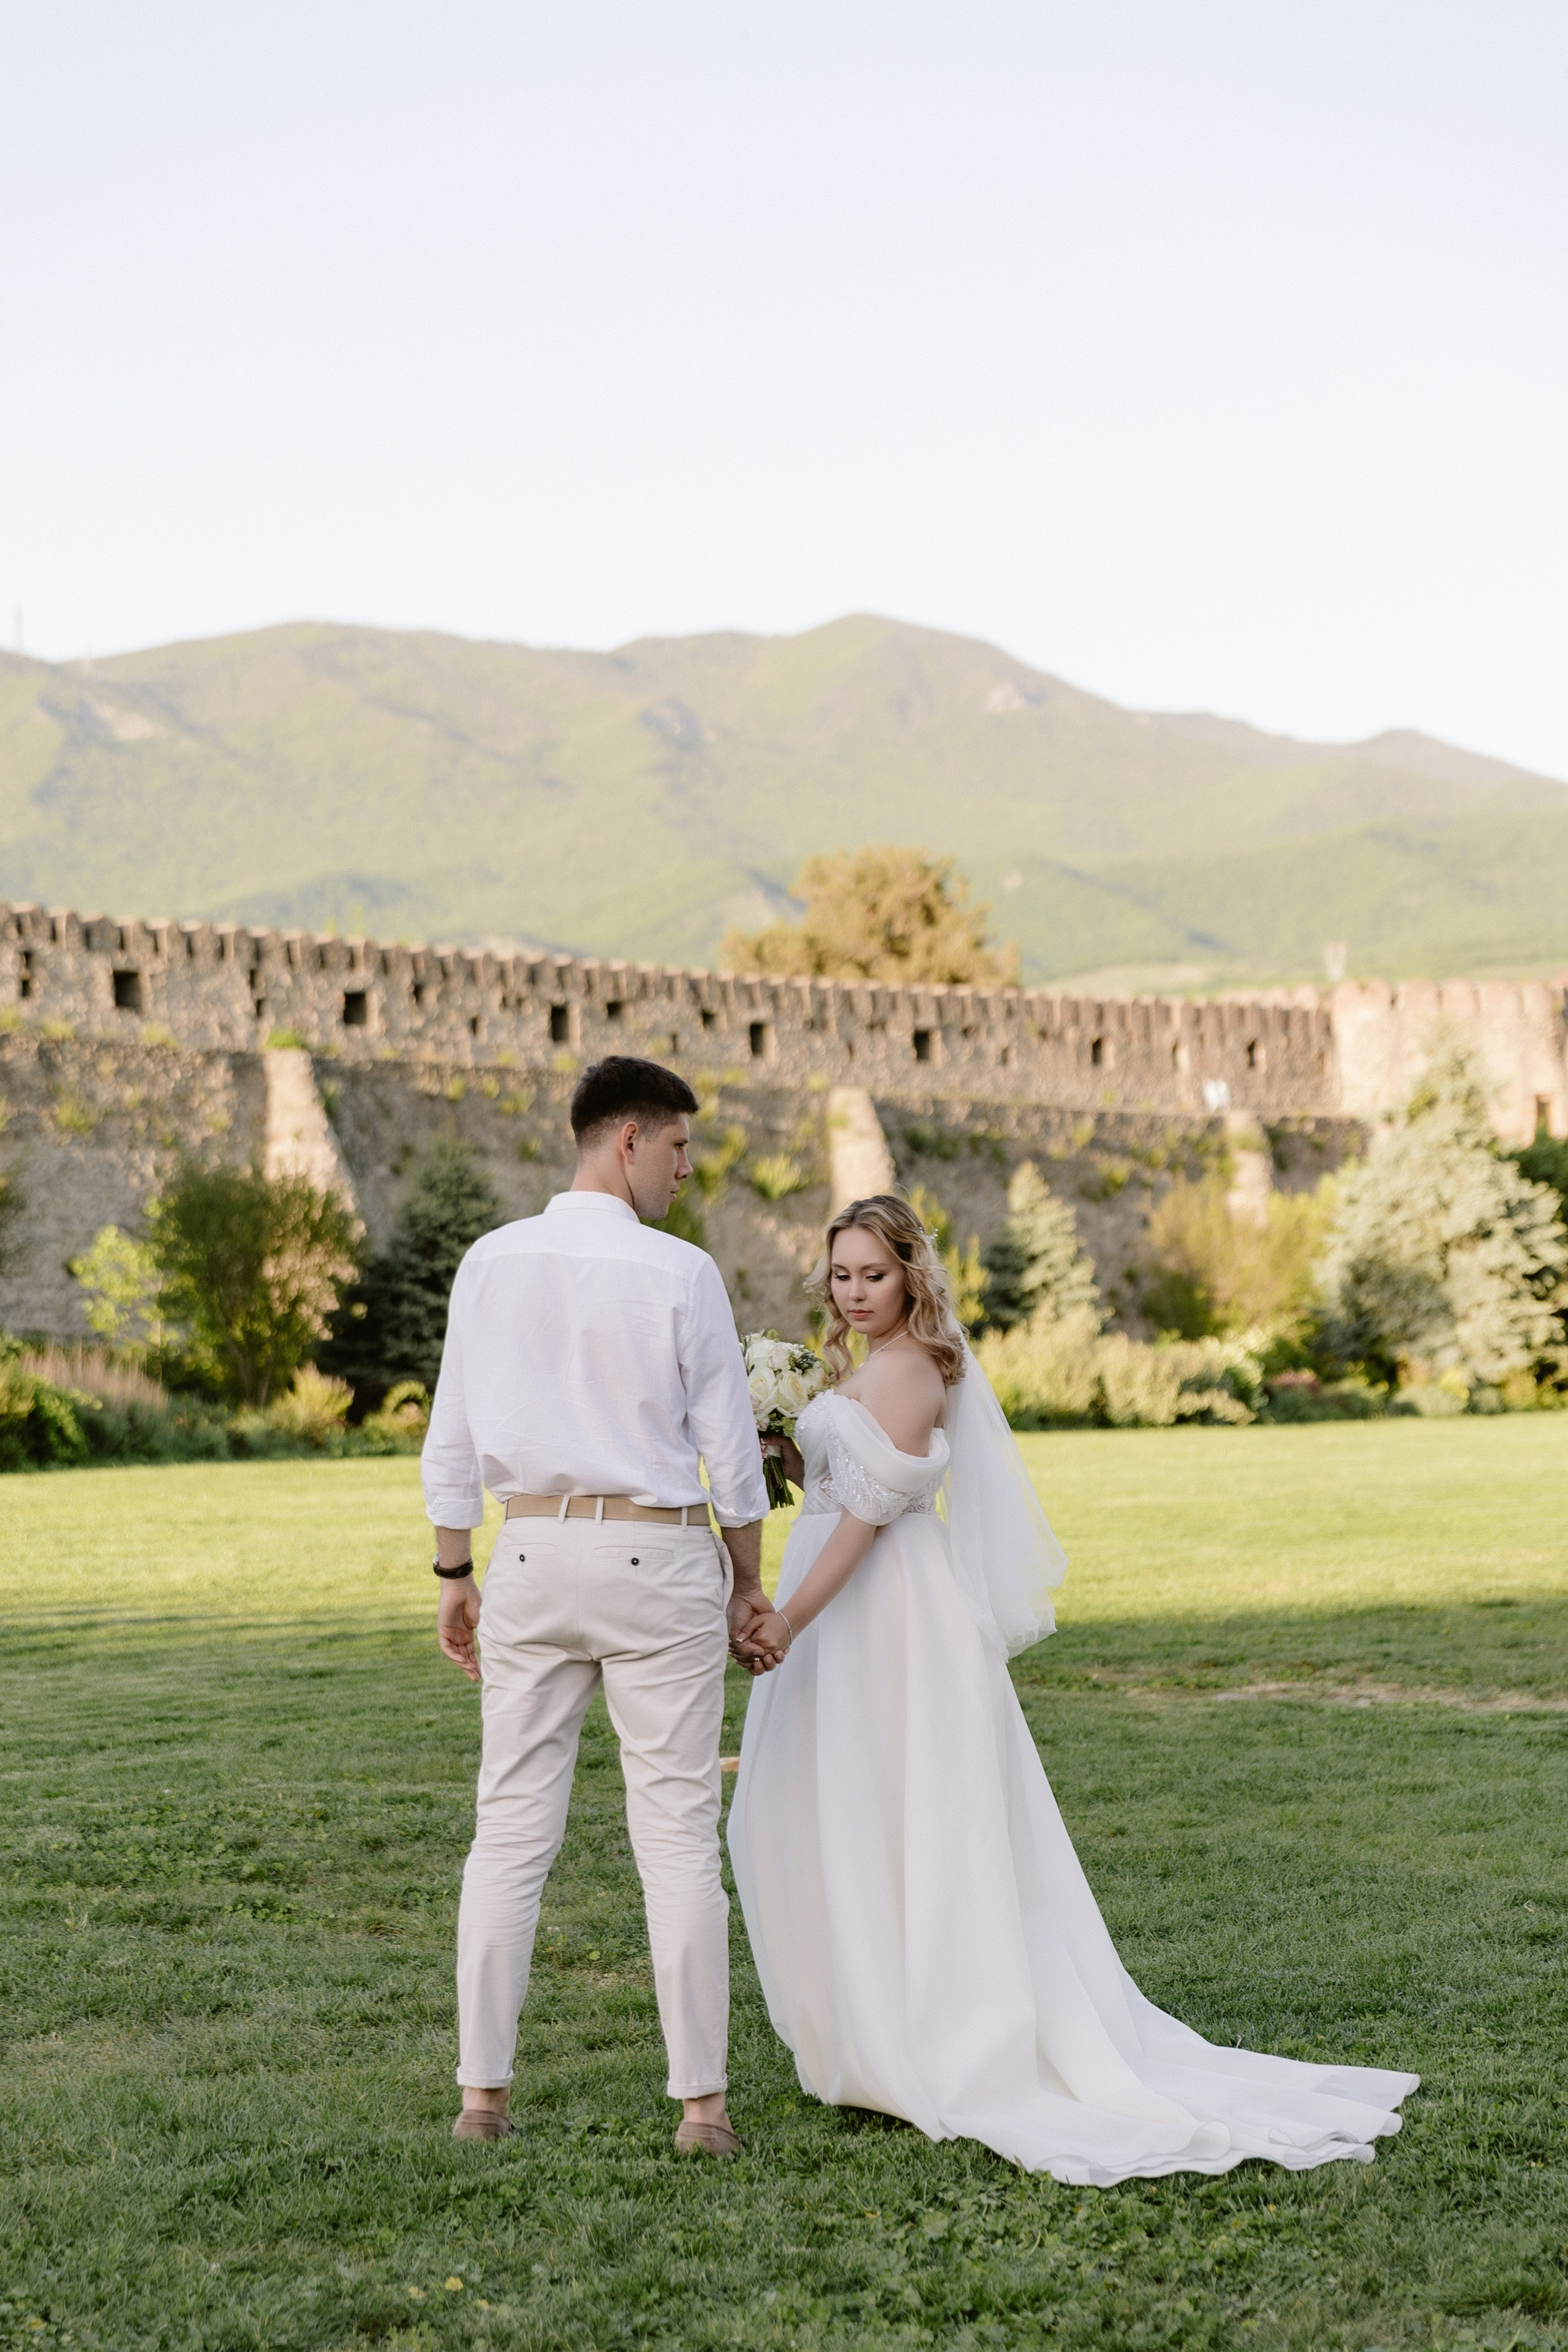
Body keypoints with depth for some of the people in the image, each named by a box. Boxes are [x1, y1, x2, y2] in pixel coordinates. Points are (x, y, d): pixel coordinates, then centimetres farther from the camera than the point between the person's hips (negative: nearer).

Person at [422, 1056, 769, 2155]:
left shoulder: (491, 1263, 2)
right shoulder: (682, 1273, -8)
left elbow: (453, 1440, 4)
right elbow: (729, 1445, -4)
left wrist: (456, 1579, 13)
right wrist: (748, 1580, 9)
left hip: (531, 1558, 3)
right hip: (659, 1563, -3)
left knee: (511, 1828, 8)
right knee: (679, 1834, 2)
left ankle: (484, 2090, 10)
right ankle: (702, 2098, 4)